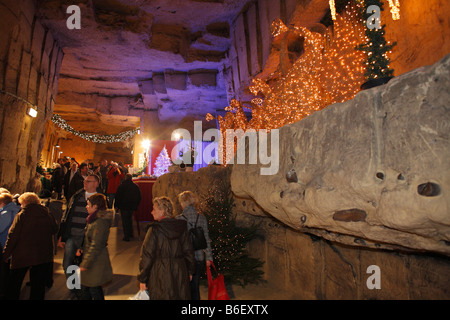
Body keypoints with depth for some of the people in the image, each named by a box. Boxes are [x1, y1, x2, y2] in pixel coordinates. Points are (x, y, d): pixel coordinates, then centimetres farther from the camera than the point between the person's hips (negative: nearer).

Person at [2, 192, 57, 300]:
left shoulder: (21, 215, -9)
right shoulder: (47, 215, 0)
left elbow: (12, 236, -9)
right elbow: (55, 230, 11)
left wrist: (5, 255, 0)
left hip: (22, 256, -3)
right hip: (43, 256, 3)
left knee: (13, 286, 16)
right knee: (38, 285, 12)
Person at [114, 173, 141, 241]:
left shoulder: (122, 186, -11)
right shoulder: (136, 186, 1)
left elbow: (117, 197, -8)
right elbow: (139, 198, 8)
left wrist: (116, 205, 5)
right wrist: (136, 206, 18)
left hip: (124, 207, -4)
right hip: (132, 207, 4)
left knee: (125, 221, 3)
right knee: (130, 220, 21)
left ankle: (126, 236, 3)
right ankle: (130, 233, 27)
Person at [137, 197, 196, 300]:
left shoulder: (154, 229, -14)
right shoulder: (181, 227, 0)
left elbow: (147, 255, -11)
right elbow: (188, 251, 6)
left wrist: (142, 279, -2)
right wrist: (189, 271, 17)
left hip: (160, 274, -4)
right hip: (180, 273, 4)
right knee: (180, 296, 17)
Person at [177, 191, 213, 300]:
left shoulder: (179, 219, -14)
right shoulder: (202, 218, -3)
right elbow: (206, 239, 2)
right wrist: (208, 257, 11)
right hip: (199, 258, 3)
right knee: (195, 287, 19)